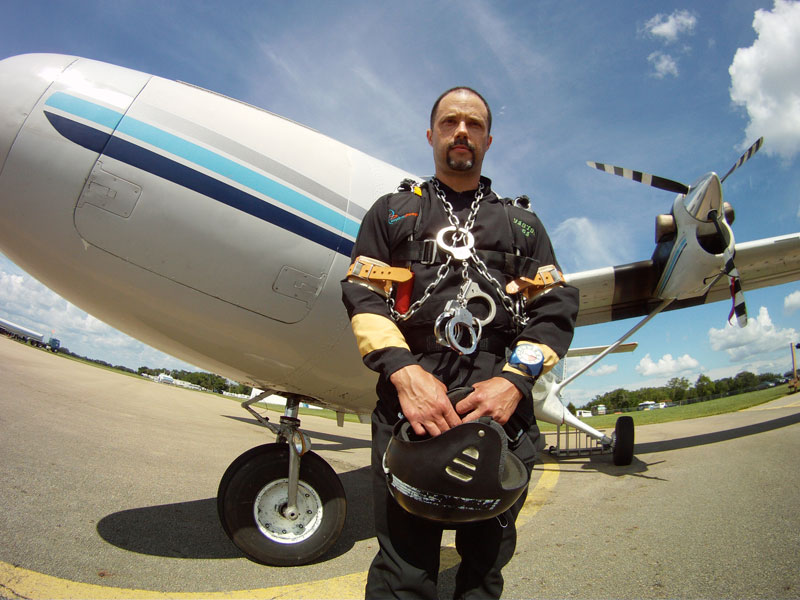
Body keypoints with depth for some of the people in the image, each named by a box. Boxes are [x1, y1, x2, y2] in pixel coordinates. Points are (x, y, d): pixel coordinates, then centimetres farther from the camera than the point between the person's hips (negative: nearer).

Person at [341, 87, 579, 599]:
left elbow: (557, 307, 9)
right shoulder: (393, 211, 19)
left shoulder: (522, 222, 22)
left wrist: (515, 379, -10)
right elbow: (362, 297, 5)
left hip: (502, 402, 2)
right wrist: (403, 371, -14)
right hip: (412, 394, -1)